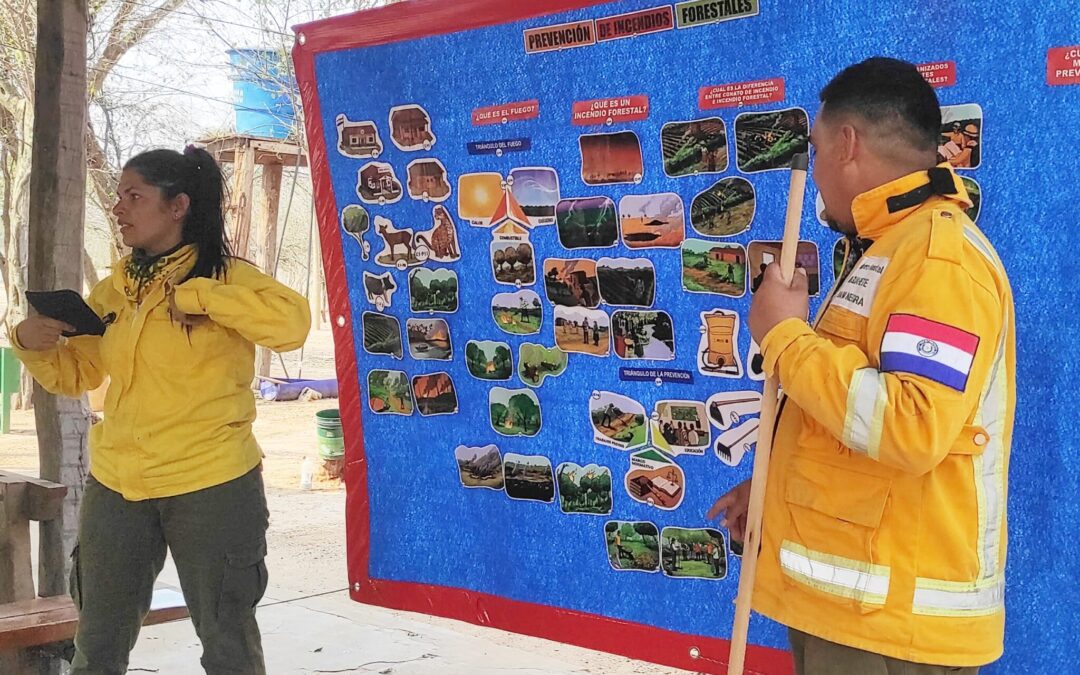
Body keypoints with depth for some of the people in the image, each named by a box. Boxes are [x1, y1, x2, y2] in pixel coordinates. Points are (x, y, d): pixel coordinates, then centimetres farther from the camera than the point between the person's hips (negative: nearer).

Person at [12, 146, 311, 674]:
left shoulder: (226, 276, -8)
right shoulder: (113, 290, 8)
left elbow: (292, 324, -26)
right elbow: (73, 374, 16)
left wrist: (195, 295, -25)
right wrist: (32, 343, -4)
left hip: (212, 486, -5)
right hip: (115, 487, 5)